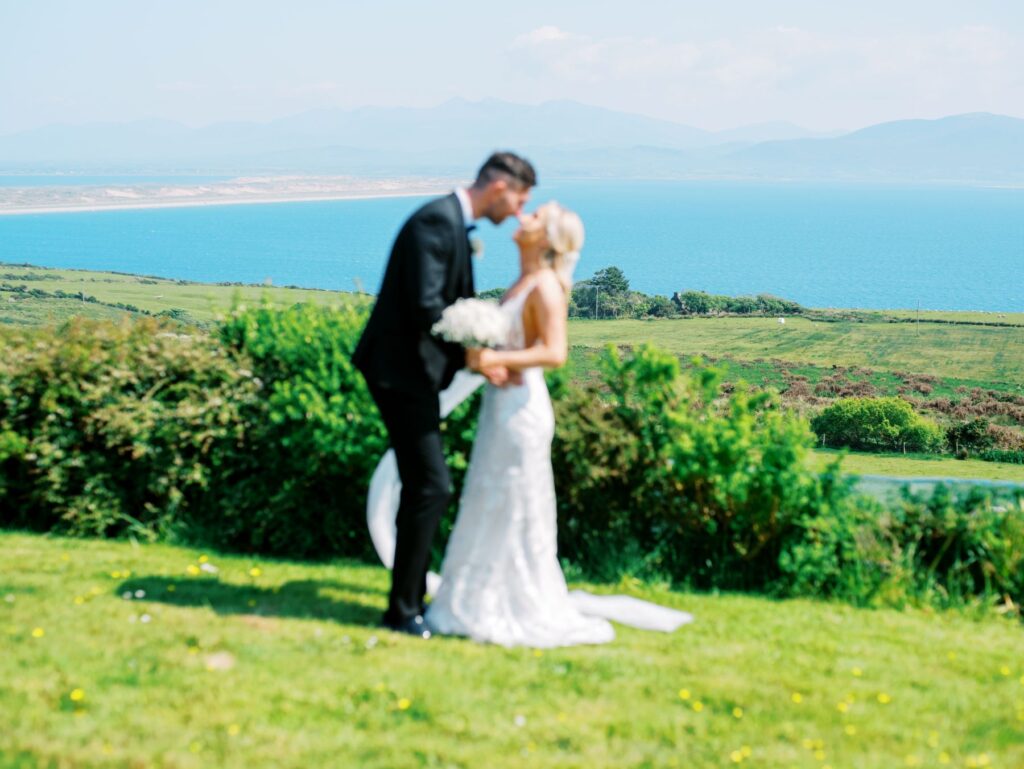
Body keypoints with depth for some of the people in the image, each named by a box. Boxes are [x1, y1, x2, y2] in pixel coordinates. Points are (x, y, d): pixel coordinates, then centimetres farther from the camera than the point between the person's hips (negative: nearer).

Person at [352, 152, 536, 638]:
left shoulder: (456, 224, 15)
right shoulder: (437, 220, -17)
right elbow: (426, 306, -25)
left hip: (415, 370, 11)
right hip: (401, 371, -11)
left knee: (423, 488, 15)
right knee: (430, 488, -9)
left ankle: (412, 596, 24)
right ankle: (402, 611, 0)